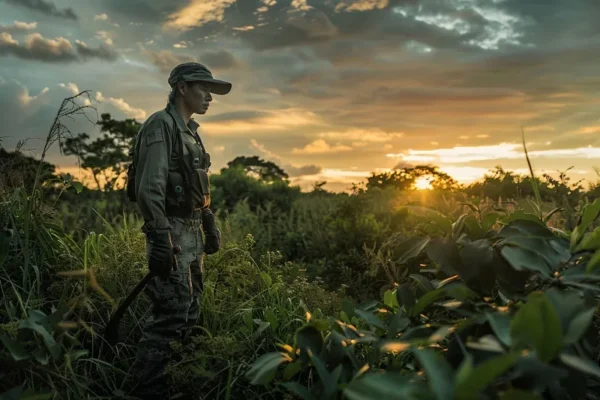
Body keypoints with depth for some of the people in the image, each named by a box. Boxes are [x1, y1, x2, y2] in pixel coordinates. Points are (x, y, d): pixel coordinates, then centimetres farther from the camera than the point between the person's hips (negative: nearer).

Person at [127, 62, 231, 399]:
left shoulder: (190, 131, 17)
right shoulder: (161, 125, -11)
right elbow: (149, 187, -20)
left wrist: (211, 226, 20)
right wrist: (159, 238, -25)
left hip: (192, 232, 10)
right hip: (172, 232, -10)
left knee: (190, 311, 15)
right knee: (171, 315, -9)